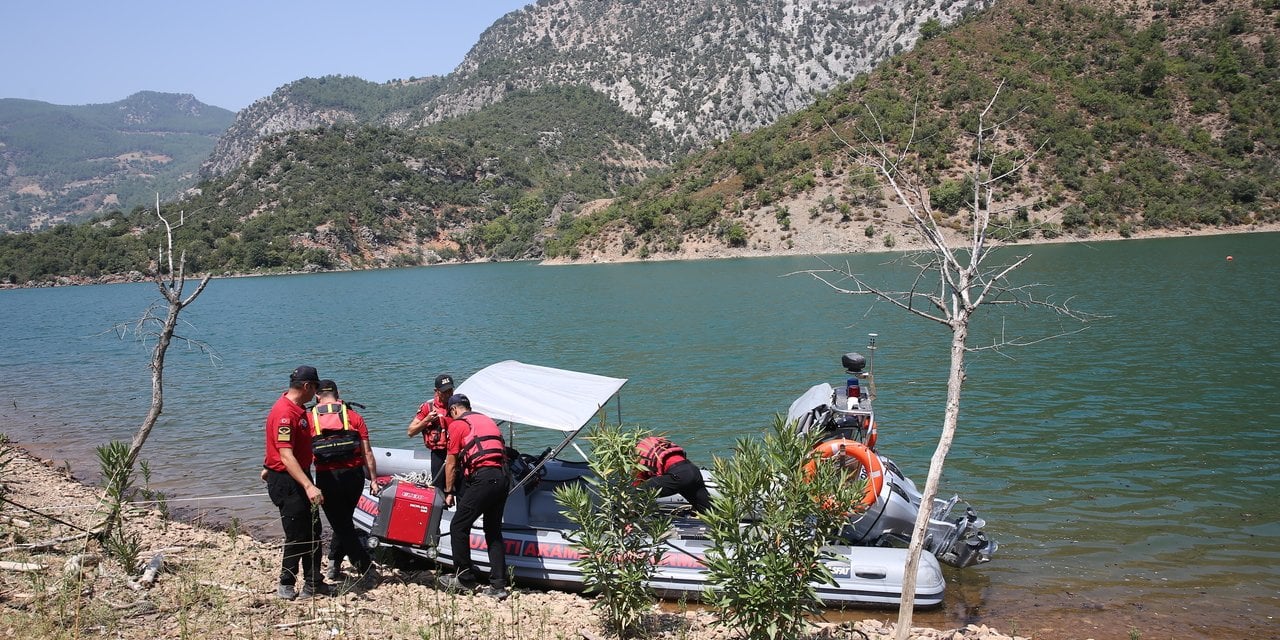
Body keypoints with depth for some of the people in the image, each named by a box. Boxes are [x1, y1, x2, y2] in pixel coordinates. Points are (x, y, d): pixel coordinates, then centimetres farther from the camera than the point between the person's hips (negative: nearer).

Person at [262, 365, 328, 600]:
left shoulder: (298, 409, 9)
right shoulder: (284, 413, -24)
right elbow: (286, 456, -32)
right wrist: (308, 486, -40)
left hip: (301, 477, 10)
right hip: (286, 481, -10)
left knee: (313, 532, 14)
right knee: (297, 536, -3)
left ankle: (313, 583, 24)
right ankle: (286, 586, 13)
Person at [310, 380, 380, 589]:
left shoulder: (309, 419, 3)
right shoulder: (354, 416, 6)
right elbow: (367, 452, 3)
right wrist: (373, 479, 8)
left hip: (327, 477, -2)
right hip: (354, 475, 2)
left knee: (341, 525, 6)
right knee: (344, 520, 22)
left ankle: (367, 569, -1)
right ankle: (334, 564, 29)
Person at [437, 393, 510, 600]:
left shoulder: (459, 425, 6)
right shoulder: (488, 420, 25)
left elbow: (451, 463, 9)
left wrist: (449, 492, 18)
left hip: (483, 478, -7)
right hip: (503, 478, 7)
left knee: (458, 527, 5)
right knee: (494, 531, 14)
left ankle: (464, 578, 12)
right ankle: (498, 585, 10)